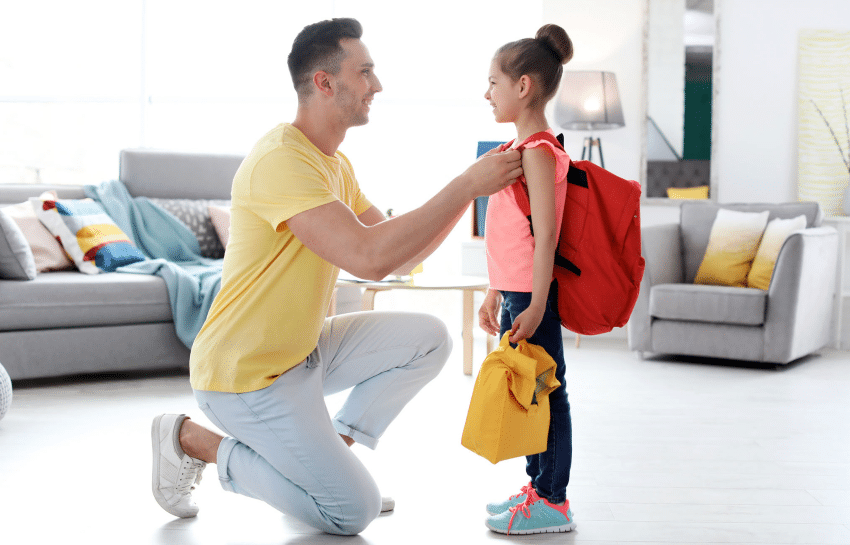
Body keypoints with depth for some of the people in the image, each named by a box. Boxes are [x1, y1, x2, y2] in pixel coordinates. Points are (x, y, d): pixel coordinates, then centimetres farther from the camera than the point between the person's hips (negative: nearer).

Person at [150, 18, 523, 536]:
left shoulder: (335, 164, 9)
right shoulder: (281, 160, -25)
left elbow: (400, 255, 6)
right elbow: (370, 257, -34)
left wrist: (471, 185, -4)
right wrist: (466, 186, -28)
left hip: (304, 350, 9)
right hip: (247, 375, -9)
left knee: (428, 338, 1)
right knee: (354, 511, -6)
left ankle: (333, 452, 11)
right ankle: (192, 440, 4)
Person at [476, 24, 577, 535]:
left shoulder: (539, 152, -15)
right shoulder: (523, 149, 16)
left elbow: (545, 235, -20)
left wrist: (536, 305, -23)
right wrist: (495, 295, 22)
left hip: (533, 296, -10)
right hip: (515, 291, 10)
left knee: (546, 392, -2)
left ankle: (553, 502, 6)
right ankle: (538, 486, 27)